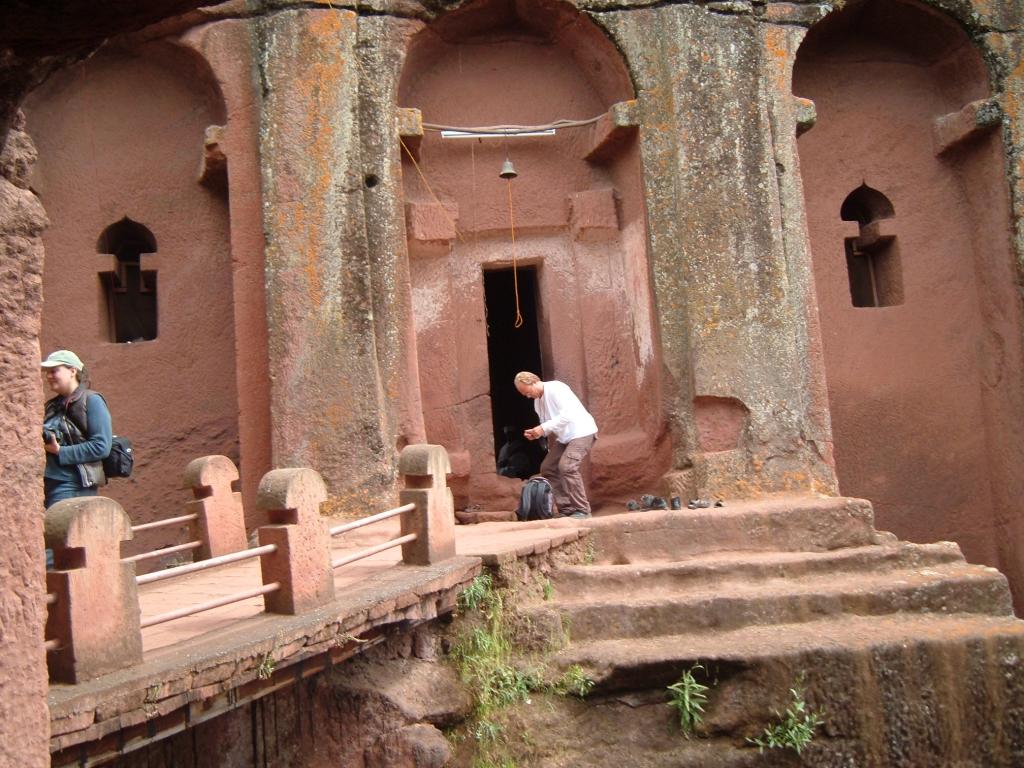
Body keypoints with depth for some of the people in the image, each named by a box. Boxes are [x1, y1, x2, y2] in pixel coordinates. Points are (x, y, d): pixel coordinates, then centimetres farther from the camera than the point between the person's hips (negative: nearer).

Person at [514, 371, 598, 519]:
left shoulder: (555, 389, -16)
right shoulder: (537, 401, 11)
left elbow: (568, 414, -26)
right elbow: (548, 425, 15)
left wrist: (544, 428, -26)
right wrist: (537, 433, -6)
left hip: (581, 432, -10)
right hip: (564, 437, 10)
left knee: (567, 466, -24)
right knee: (547, 468, 4)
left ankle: (582, 510, -15)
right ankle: (567, 509, 8)